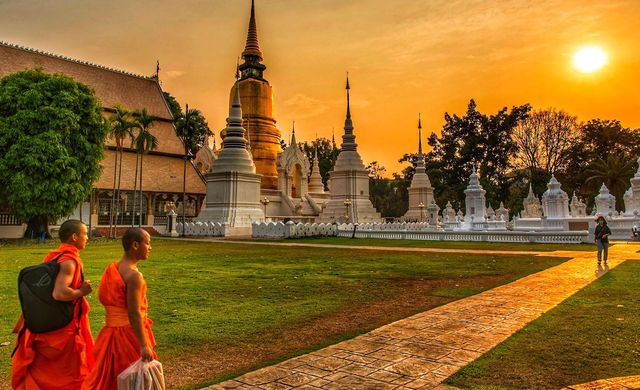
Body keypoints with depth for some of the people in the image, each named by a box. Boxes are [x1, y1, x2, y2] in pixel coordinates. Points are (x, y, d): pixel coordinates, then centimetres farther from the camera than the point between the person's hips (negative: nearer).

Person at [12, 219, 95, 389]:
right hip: (64, 329, -8)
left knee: (38, 376, 21)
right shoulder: (69, 260, -19)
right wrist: (82, 291, -15)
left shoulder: (52, 257, 7)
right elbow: (60, 293, -31)